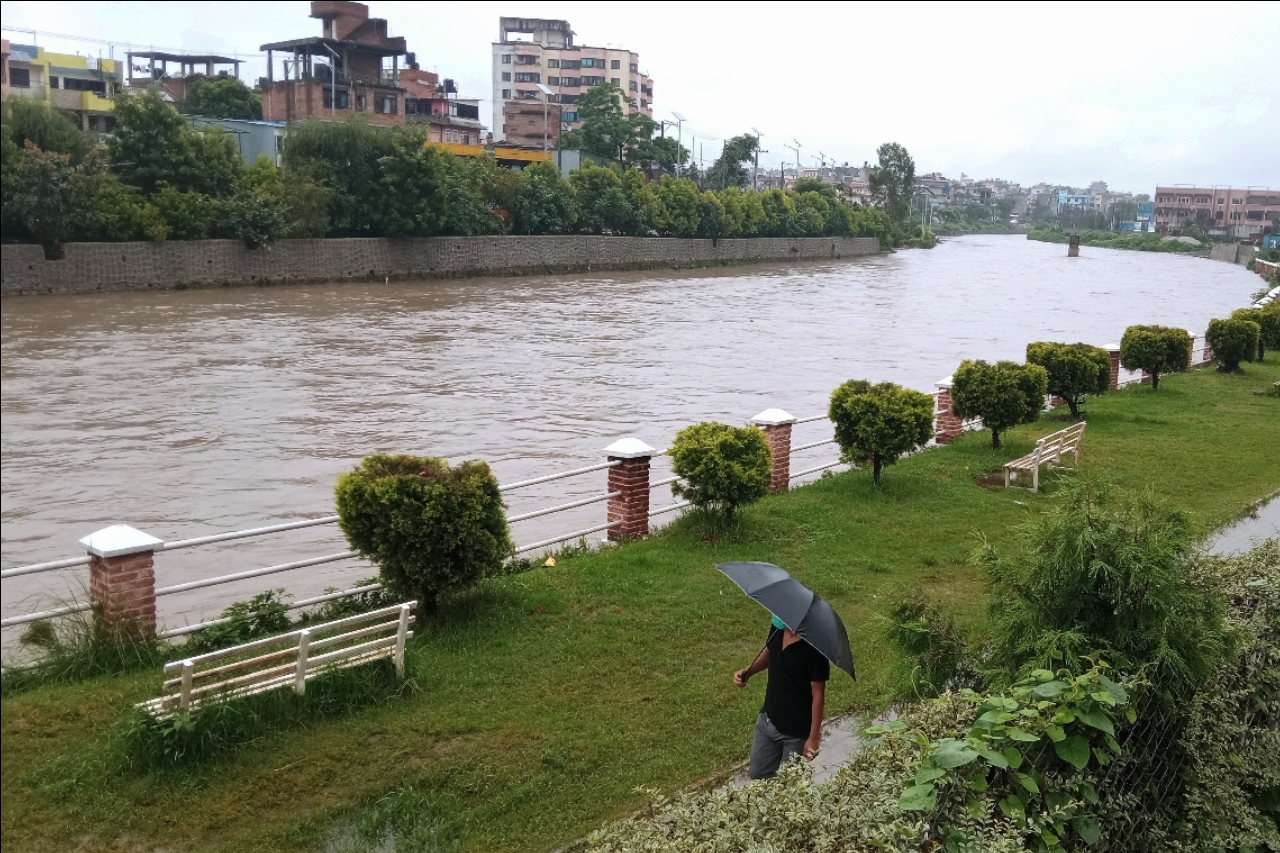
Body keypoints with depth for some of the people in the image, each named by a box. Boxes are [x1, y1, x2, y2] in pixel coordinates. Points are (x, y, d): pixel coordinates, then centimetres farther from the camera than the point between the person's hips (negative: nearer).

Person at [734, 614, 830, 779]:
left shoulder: (814, 647, -26)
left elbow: (818, 693, -19)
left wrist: (814, 737, -16)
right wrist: (748, 672, -3)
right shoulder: (778, 628, -7)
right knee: (758, 775, 20)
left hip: (796, 731, -7)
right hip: (768, 719, 7)